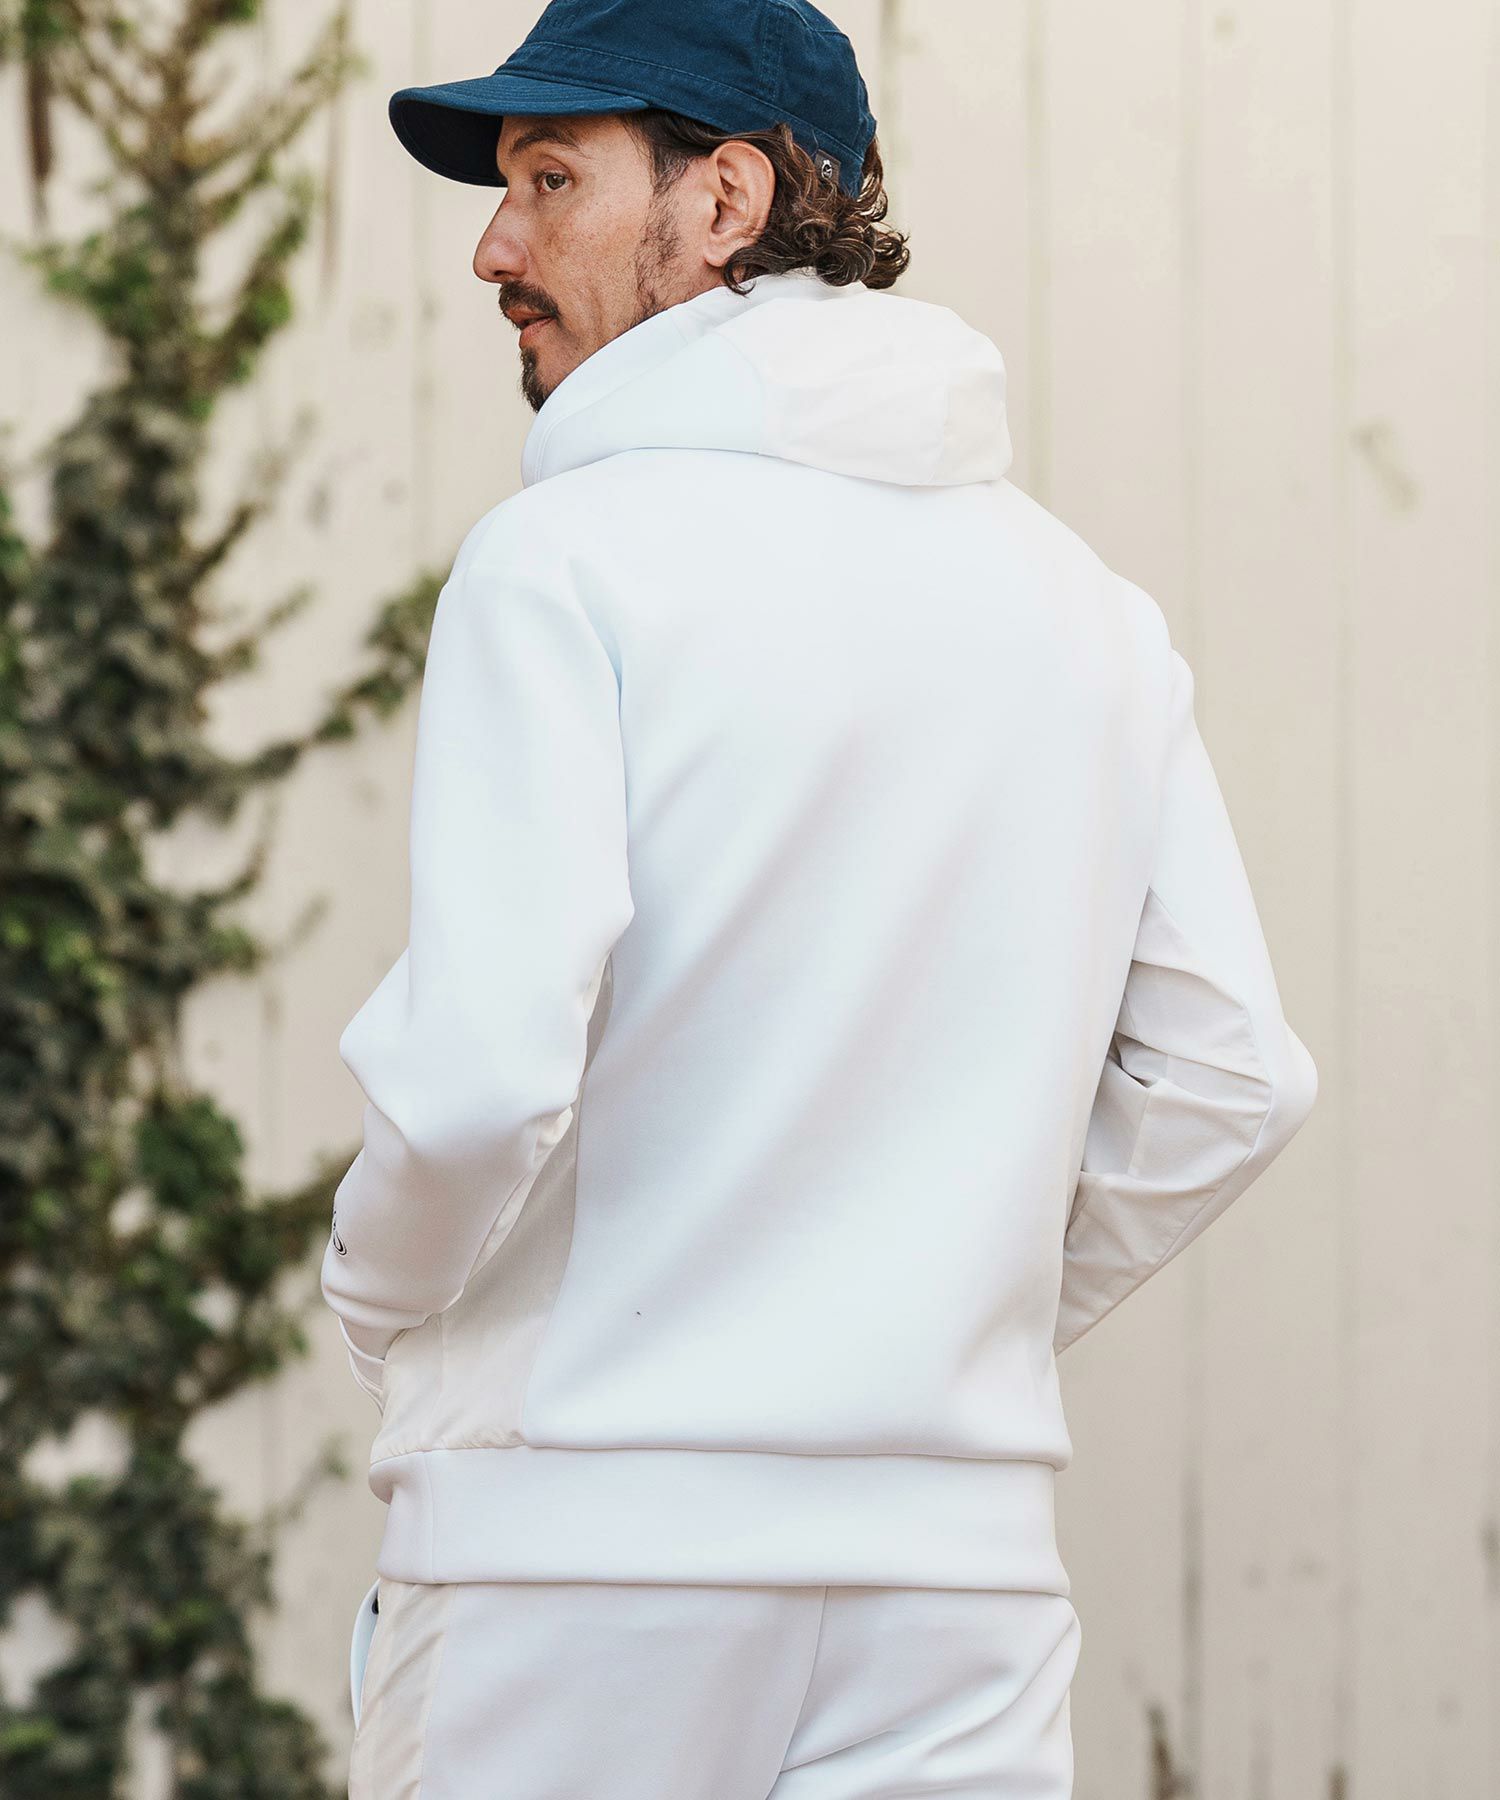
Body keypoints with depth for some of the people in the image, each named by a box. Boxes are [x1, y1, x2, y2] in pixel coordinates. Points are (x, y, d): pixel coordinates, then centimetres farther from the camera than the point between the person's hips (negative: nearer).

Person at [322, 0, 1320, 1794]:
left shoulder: (565, 560, -8)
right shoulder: (1087, 603, 11)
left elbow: (477, 1065, -17)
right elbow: (1227, 1078, 10)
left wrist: (378, 1305, 1)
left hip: (580, 1530, -5)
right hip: (960, 1558, 5)